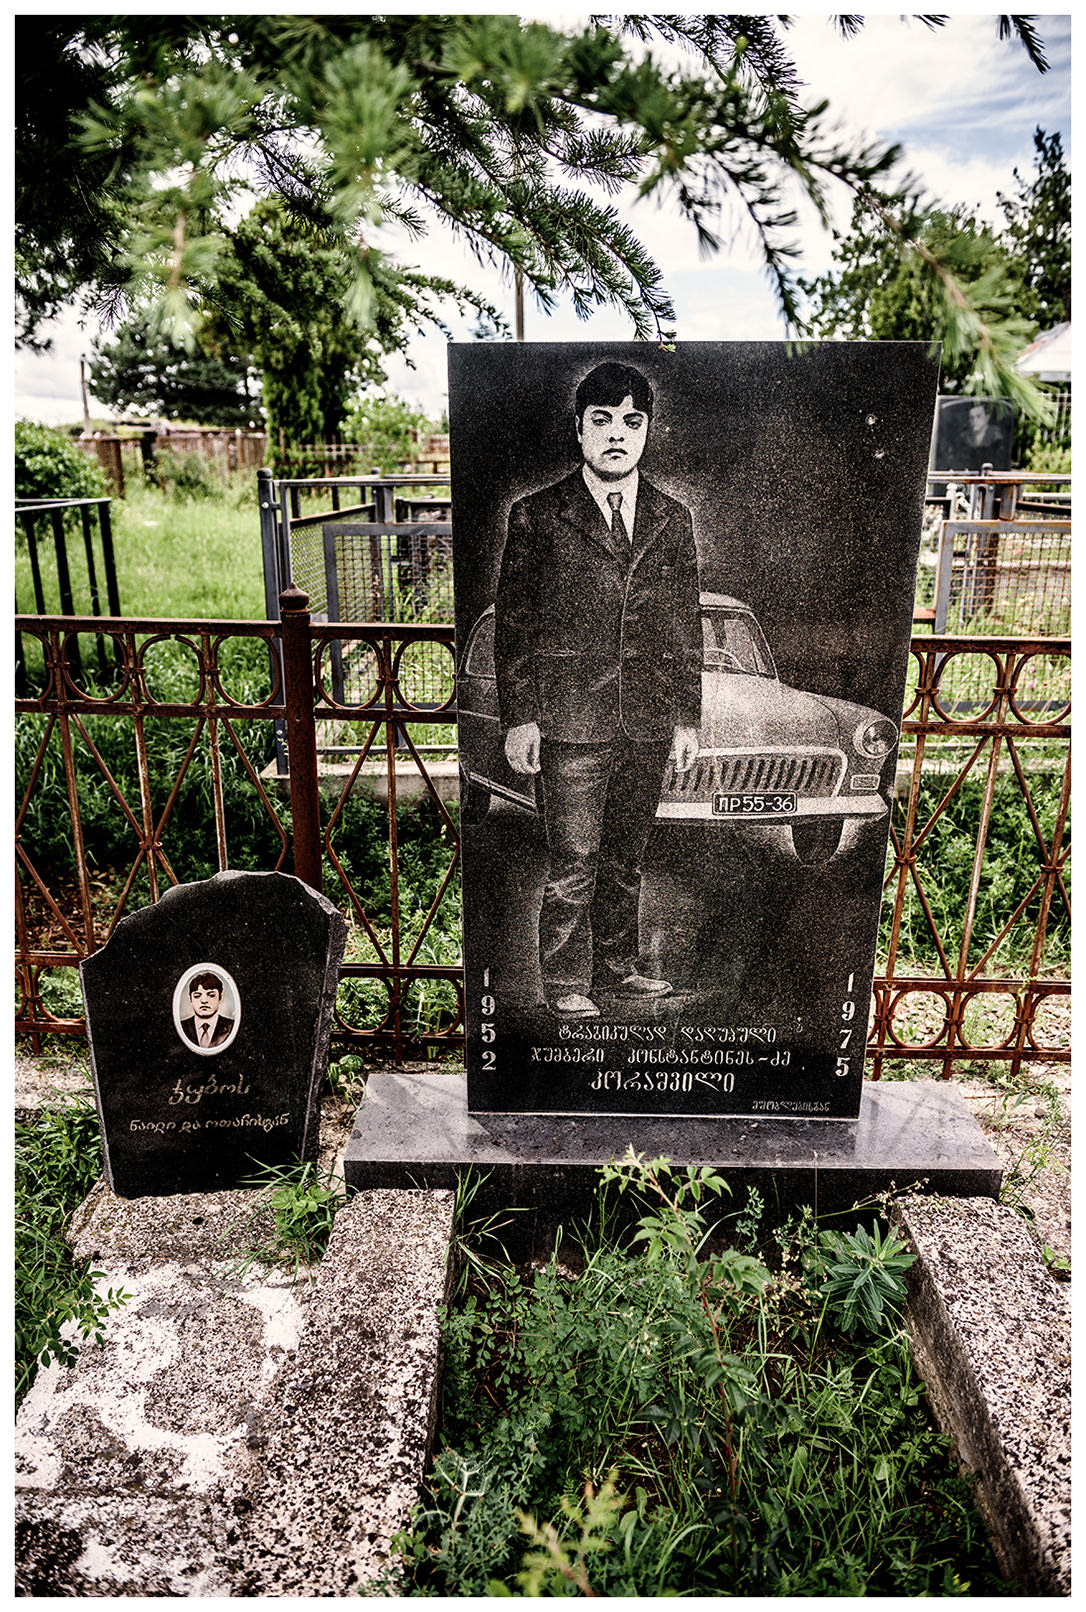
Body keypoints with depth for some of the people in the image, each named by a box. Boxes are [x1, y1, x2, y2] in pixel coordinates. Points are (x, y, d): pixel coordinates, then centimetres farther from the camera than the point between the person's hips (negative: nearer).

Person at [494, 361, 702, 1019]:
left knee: (626, 858, 13)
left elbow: (685, 626, 12)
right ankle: (568, 984, 16)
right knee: (573, 863, 0)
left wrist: (687, 717, 9)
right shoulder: (538, 516, 0)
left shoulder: (672, 519, 10)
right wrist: (519, 718, -5)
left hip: (648, 721, 4)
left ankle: (619, 967, 29)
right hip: (570, 720, -3)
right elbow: (513, 623, 0)